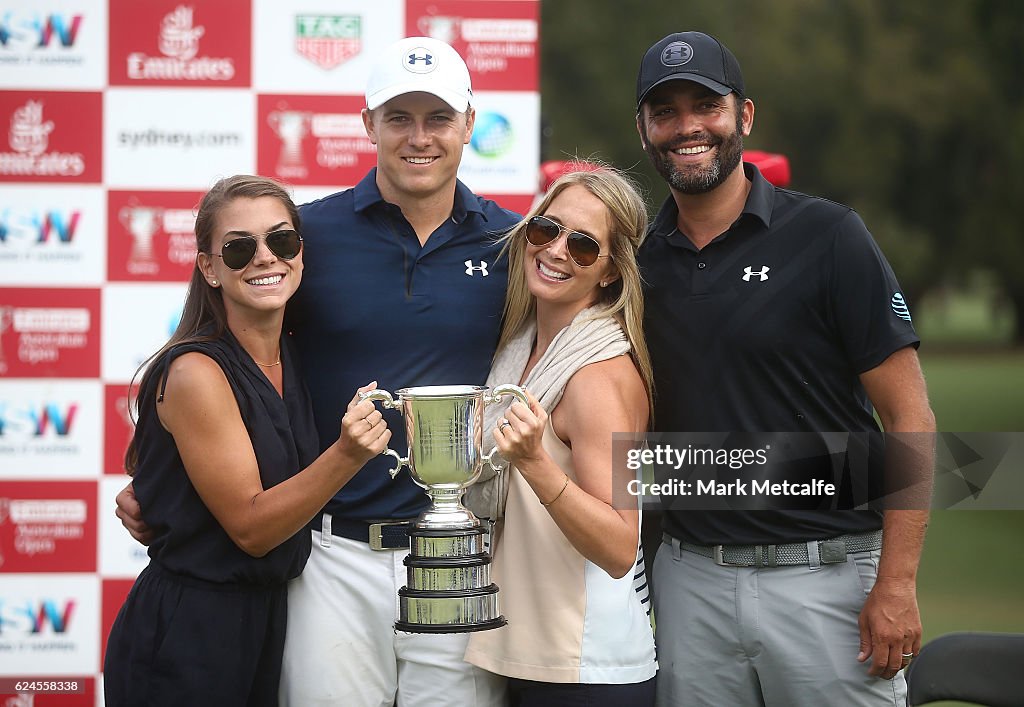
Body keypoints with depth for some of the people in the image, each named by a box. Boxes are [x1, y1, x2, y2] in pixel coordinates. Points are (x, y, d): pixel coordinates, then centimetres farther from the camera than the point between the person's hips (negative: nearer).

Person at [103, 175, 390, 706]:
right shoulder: (195, 372, -17)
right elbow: (251, 527, -19)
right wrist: (347, 455, -31)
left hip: (266, 620, 7)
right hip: (186, 639, -7)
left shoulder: (290, 361, 5)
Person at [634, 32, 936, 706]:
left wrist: (896, 586, -13)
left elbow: (909, 417, -7)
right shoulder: (637, 259, 8)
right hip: (689, 578, 4)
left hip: (828, 577, -4)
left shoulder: (826, 236, -5)